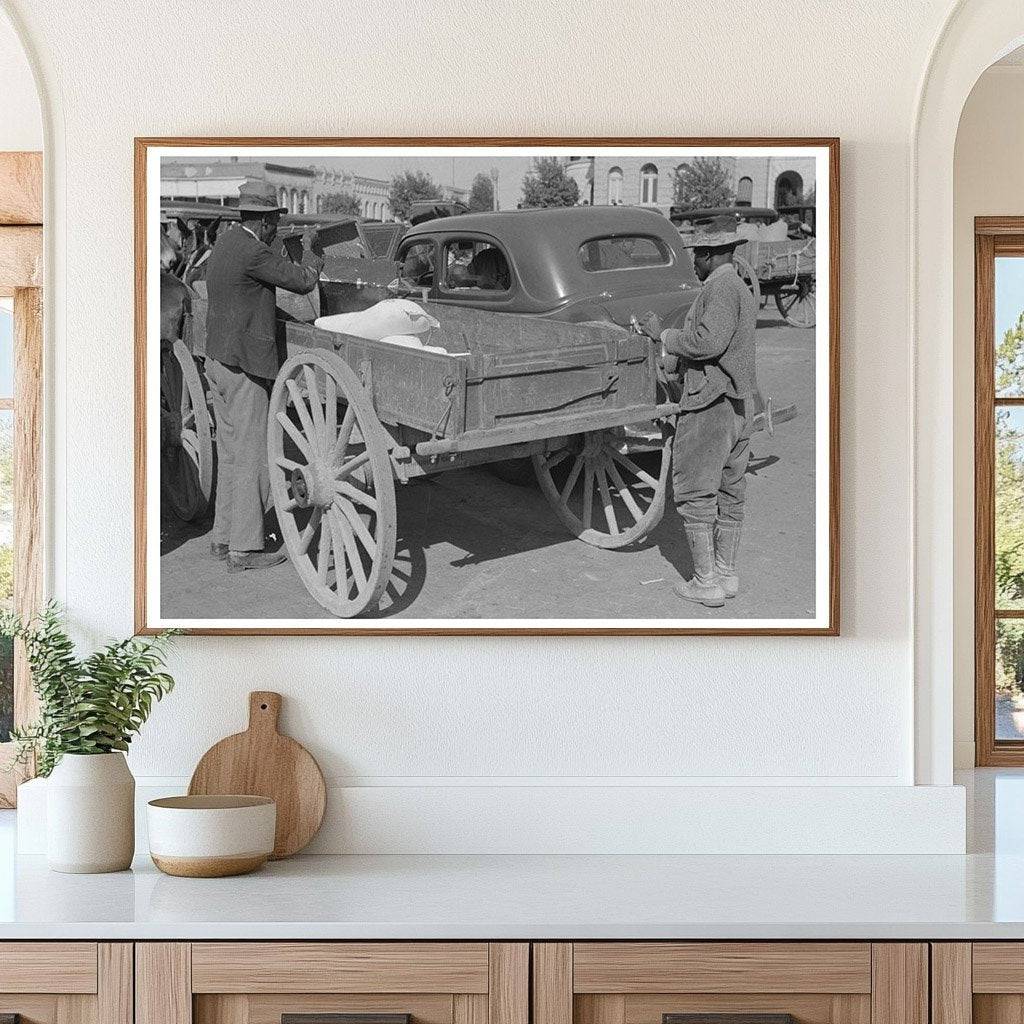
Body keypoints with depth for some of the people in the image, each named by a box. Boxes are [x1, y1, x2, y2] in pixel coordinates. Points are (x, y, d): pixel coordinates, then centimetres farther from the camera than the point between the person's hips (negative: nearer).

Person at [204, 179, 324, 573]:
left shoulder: (224, 242, 11)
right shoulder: (252, 252, -19)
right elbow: (302, 282, -12)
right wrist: (312, 259, 8)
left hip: (218, 359, 10)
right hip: (245, 367, -10)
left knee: (230, 451, 16)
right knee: (252, 455, -4)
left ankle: (224, 536, 23)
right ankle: (244, 549, -1)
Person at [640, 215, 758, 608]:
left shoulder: (720, 288, -16)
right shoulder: (742, 290, 15)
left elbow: (709, 341, -29)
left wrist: (663, 335, -17)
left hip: (710, 405, -10)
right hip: (741, 404, 10)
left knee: (695, 493, -3)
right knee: (730, 491, 14)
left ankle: (706, 583, -1)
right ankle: (726, 573, 20)